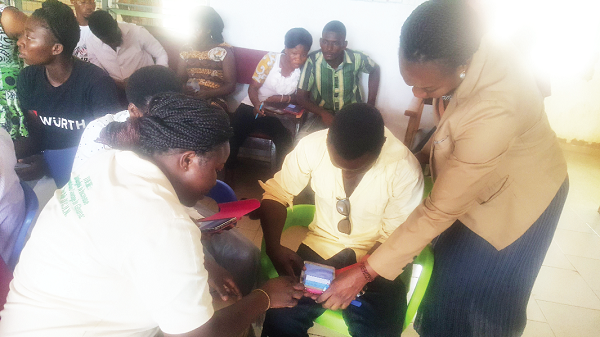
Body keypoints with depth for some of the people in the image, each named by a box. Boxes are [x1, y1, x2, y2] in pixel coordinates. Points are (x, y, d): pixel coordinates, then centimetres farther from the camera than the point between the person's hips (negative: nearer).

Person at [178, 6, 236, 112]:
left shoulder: (224, 51, 1)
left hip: (213, 100, -4)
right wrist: (184, 89, -9)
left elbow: (230, 85, -4)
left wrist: (206, 94, -19)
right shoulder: (188, 49, 17)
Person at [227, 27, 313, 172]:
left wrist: (281, 98, -19)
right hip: (252, 106, -1)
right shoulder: (270, 59, -9)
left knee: (285, 141, -27)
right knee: (233, 136, -20)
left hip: (278, 114, 1)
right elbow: (253, 87, -8)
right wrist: (257, 104, -29)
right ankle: (228, 169, 6)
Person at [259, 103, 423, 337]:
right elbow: (275, 195, -5)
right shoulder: (312, 146, -16)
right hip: (320, 247, 1)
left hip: (376, 258, 0)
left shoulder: (405, 168, -21)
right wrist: (274, 248, -20)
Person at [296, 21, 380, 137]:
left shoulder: (357, 59, -14)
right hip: (321, 113, -1)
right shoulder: (312, 61, -18)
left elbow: (375, 70, 10)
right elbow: (302, 97, -10)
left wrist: (370, 104, 3)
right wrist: (323, 113, -27)